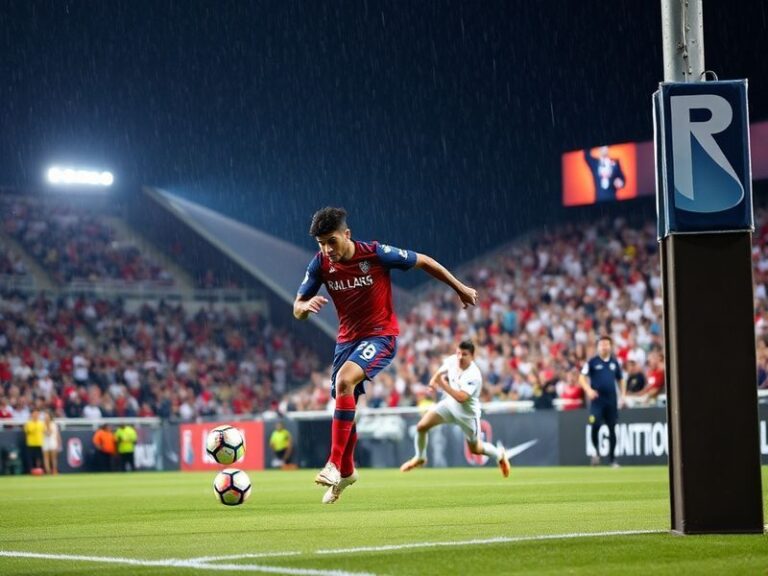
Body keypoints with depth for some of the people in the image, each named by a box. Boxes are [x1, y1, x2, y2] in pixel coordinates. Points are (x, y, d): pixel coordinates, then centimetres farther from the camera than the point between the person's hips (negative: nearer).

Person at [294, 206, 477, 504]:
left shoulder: (376, 254, -18)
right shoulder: (320, 264, -7)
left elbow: (423, 261, -4)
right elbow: (297, 310, -3)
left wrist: (460, 288, 4)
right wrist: (307, 305, -28)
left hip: (381, 335, -5)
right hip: (347, 338, 5)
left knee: (344, 380, -30)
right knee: (343, 404, 9)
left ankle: (335, 465, -29)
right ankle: (346, 472, 35)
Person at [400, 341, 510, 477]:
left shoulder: (474, 376, -34)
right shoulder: (452, 361, -15)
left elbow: (461, 398, -44)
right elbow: (441, 371, 9)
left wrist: (443, 385, -48)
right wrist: (434, 380, -11)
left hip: (467, 413, -5)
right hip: (450, 403, 5)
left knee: (475, 449, 10)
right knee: (421, 426, -9)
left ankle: (499, 454, 42)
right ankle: (420, 458, 16)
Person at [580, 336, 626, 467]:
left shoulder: (614, 362, 11)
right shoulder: (592, 362, 1)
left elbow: (620, 380, 20)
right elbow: (583, 377, -2)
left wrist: (623, 395, 7)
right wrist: (588, 390, -18)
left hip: (611, 400, 3)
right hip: (597, 399, -3)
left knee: (612, 428, 4)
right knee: (595, 425, -17)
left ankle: (613, 459, 12)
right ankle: (596, 451, 6)